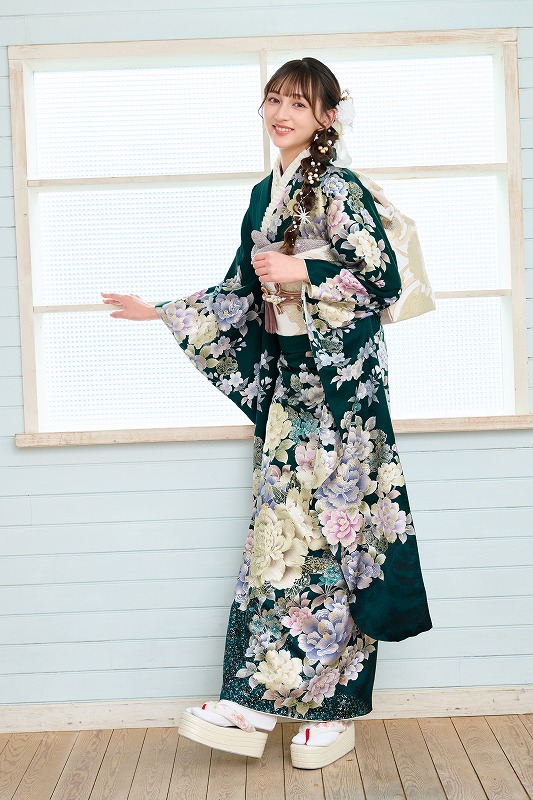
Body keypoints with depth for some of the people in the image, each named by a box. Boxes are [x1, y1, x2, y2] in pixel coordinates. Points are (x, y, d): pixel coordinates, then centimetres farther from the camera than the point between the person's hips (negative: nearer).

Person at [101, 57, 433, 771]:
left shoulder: (337, 188, -7)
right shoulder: (265, 193, 15)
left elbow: (385, 281, -11)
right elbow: (243, 290, 21)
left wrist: (301, 273, -17)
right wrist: (163, 312, 21)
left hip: (339, 381, -7)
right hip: (287, 378, 7)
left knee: (328, 531, -4)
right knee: (277, 531, 5)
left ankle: (333, 710, 8)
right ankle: (254, 702, 10)